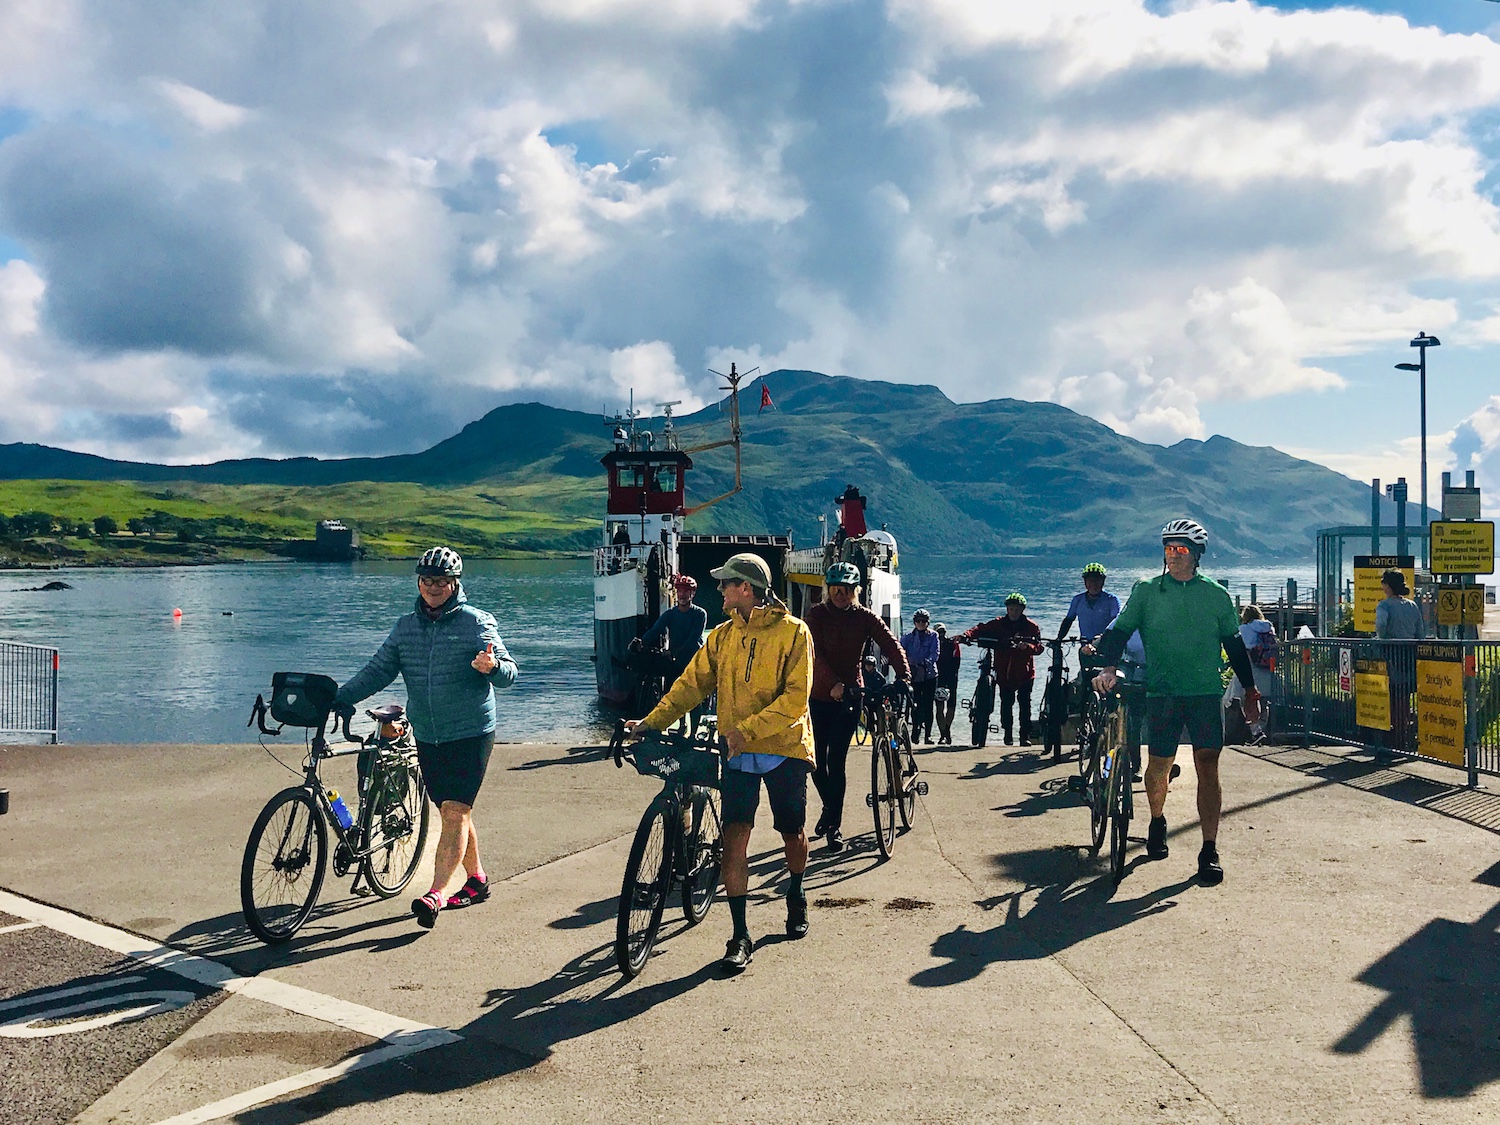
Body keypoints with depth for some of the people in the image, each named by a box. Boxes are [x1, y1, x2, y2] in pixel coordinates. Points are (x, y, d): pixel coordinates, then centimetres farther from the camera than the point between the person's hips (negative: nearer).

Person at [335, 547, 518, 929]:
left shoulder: (476, 622, -5)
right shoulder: (406, 626, 9)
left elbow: (509, 672, -10)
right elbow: (378, 669, 4)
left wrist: (492, 666, -34)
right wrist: (340, 698, -10)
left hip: (471, 733, -5)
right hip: (427, 736, 5)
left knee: (455, 812, -12)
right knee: (452, 813, 12)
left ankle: (437, 893, -18)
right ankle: (476, 880, 27)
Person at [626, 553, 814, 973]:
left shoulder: (793, 632, -9)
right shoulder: (723, 636, 6)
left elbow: (795, 698, -15)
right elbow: (692, 684, 4)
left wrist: (748, 729, -22)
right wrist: (651, 722, -7)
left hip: (785, 748, -3)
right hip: (739, 752, 3)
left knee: (792, 833, 12)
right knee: (734, 836, -8)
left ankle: (796, 896, 43)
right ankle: (740, 935, -2)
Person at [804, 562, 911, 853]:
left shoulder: (865, 618, -2)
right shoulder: (817, 614, -5)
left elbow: (891, 645, -13)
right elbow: (816, 654, -16)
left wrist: (904, 676, -31)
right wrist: (834, 684, -31)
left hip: (848, 696, -1)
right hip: (819, 695, 1)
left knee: (837, 761, -6)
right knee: (816, 760, 4)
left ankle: (834, 825, 5)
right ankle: (829, 807, 32)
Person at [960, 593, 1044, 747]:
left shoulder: (1031, 626, 4)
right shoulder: (998, 624, 6)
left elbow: (1039, 647, -1)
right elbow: (981, 630, -5)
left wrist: (1027, 646, -22)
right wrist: (966, 635, -23)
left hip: (1024, 672, -1)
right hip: (1004, 672, 1)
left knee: (1025, 703, -4)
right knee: (1006, 703, 2)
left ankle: (1025, 736, 2)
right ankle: (1007, 735, 13)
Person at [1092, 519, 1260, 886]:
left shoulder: (1216, 596, 7)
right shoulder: (1146, 592, 5)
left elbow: (1234, 645, 14)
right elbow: (1120, 630, 0)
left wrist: (1250, 692, 15)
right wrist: (1109, 667, -18)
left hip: (1206, 693, 0)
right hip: (1162, 692, 0)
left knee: (1208, 768, -7)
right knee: (1158, 767, 6)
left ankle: (1209, 851, -3)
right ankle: (1157, 822, 36)